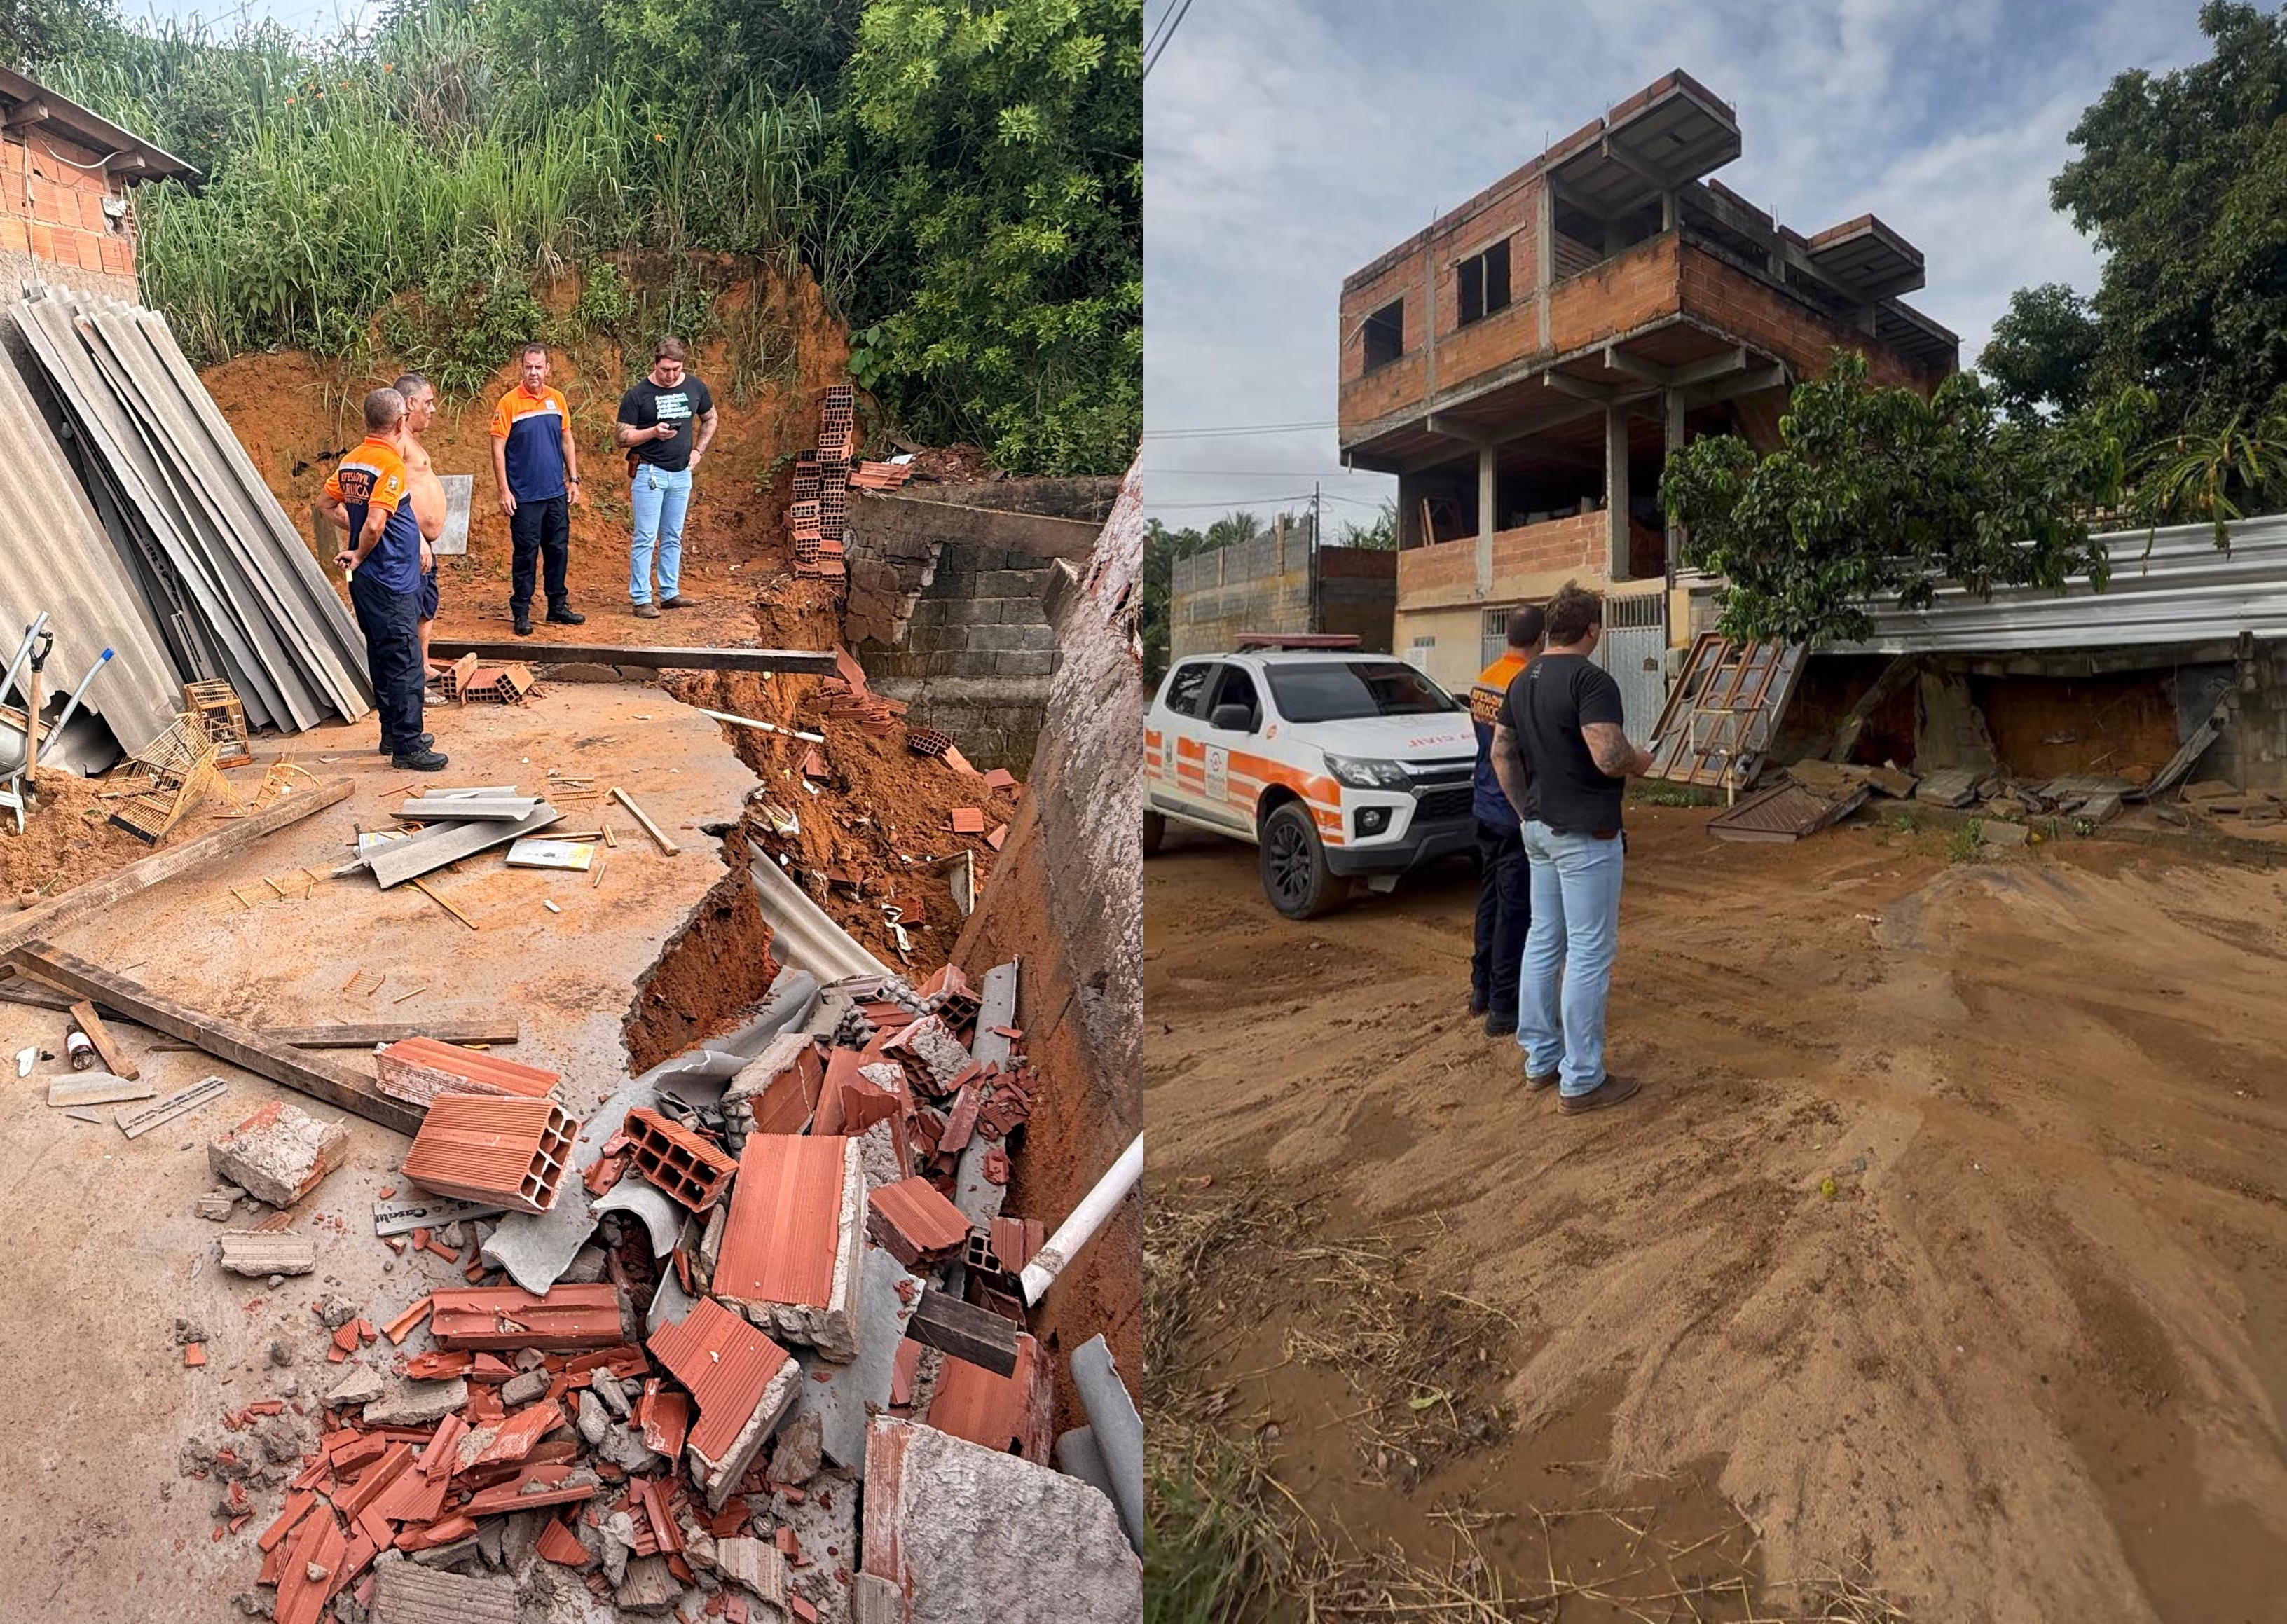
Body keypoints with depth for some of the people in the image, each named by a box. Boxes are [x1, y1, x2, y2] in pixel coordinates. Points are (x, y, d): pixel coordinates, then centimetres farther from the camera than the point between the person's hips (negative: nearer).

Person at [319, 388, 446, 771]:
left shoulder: (350, 460, 8)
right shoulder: (391, 463, -17)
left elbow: (329, 506, 17)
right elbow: (375, 525, -25)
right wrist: (359, 556, -9)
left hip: (366, 582, 9)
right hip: (392, 582, -9)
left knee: (382, 658, 17)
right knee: (404, 663, -4)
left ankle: (393, 733, 27)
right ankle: (407, 746, 0)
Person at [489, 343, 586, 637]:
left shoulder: (557, 399, 5)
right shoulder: (509, 403, -8)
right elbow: (498, 449, -8)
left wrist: (573, 480, 9)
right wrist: (504, 491, -12)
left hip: (557, 493, 4)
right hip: (524, 496, -4)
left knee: (559, 550, 11)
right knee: (526, 554, 1)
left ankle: (558, 607, 22)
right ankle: (521, 613, 10)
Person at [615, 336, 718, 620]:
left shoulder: (695, 388, 3)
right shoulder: (638, 394, -9)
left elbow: (710, 420, 18)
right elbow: (623, 437, -7)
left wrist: (698, 450, 4)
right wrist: (653, 432, -24)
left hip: (681, 474, 5)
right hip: (649, 473, -4)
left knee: (673, 538, 12)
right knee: (645, 538, -4)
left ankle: (670, 593, 21)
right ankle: (641, 599, 0)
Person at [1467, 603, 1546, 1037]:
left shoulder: (1482, 681, 6)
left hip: (1487, 810, 8)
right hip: (1519, 817, -8)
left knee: (1491, 900, 18)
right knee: (1515, 911, 0)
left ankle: (1481, 989, 29)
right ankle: (1504, 1008, 7)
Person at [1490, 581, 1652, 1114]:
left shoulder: (1523, 681, 9)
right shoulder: (1590, 680, -17)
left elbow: (1501, 752, 12)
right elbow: (1609, 757, -25)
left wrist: (1526, 810, 17)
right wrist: (1641, 761, -4)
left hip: (1539, 828, 9)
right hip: (1586, 834, -9)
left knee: (1543, 942, 15)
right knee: (1590, 954, -1)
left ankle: (1540, 1059, 25)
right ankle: (1581, 1081, 6)